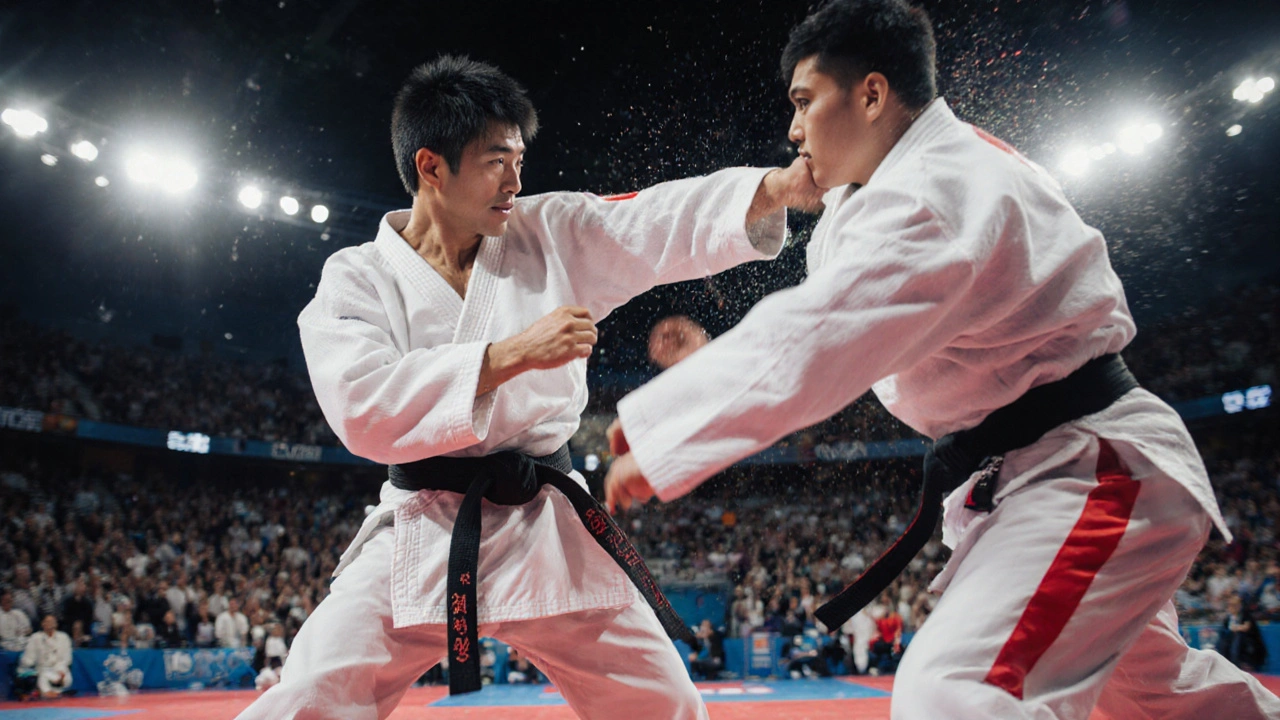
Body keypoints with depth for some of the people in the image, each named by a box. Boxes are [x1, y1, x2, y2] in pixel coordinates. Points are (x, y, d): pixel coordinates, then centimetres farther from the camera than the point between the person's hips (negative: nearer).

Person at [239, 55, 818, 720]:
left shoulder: (550, 234, 4)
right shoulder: (356, 279, -3)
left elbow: (672, 221, -3)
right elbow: (361, 406, -18)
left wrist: (788, 182, -17)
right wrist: (510, 355, -23)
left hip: (549, 535, 3)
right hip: (422, 543, -2)